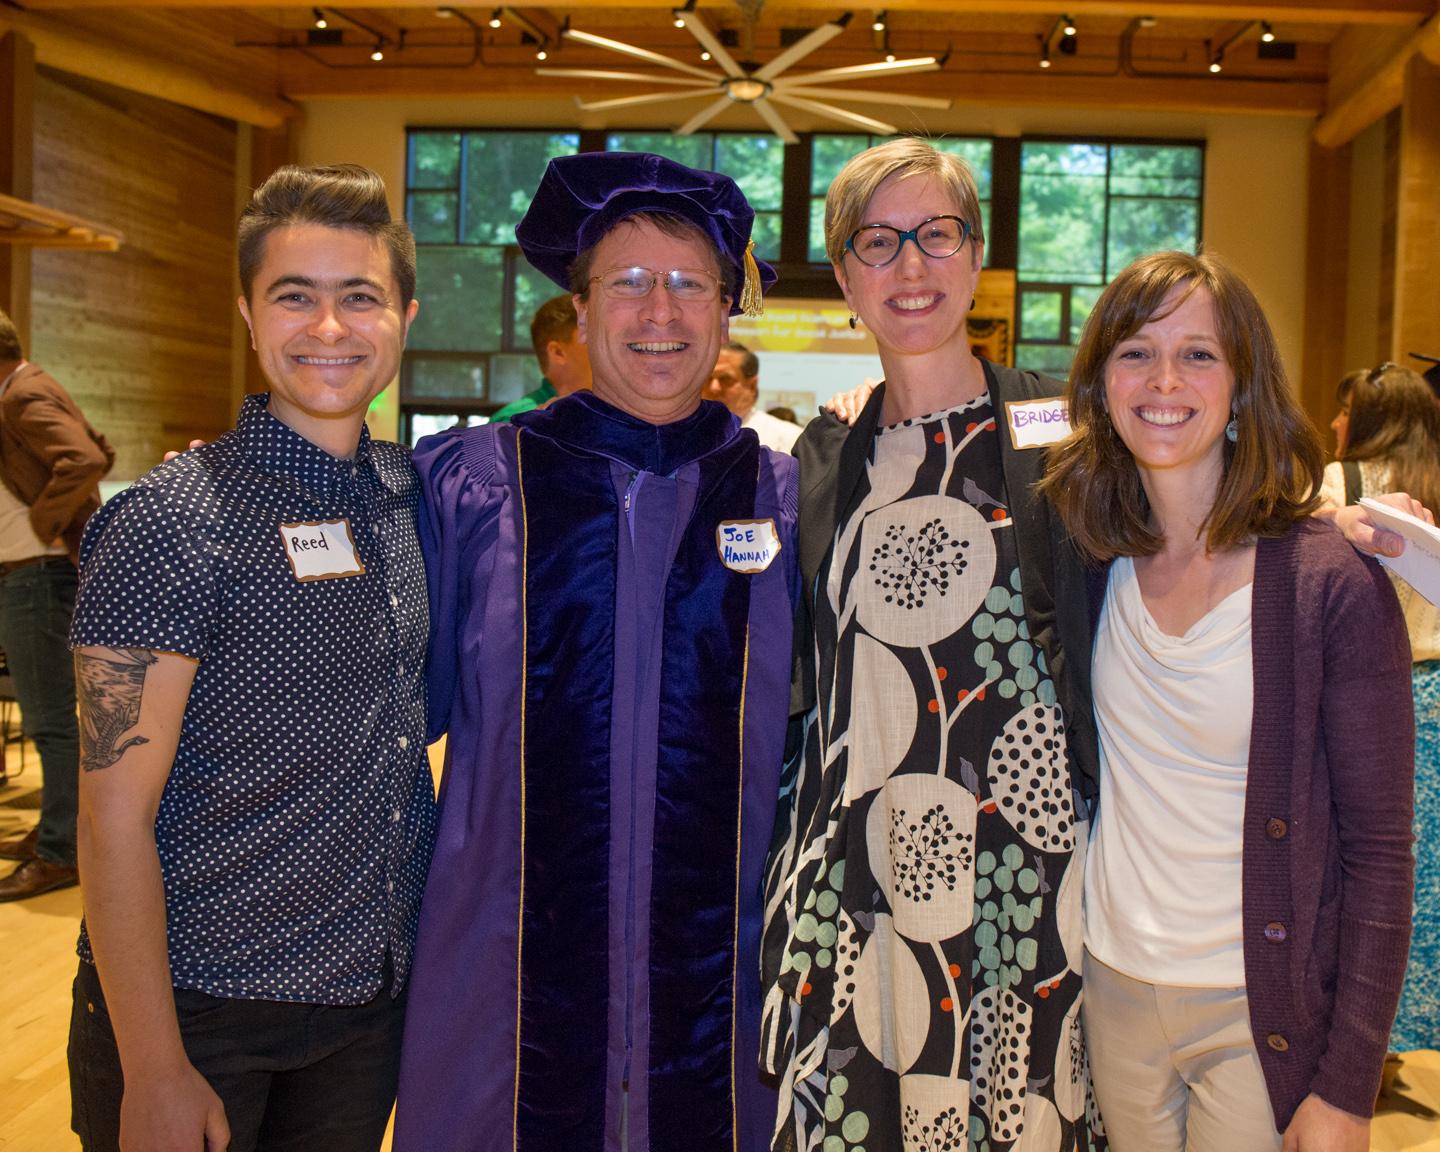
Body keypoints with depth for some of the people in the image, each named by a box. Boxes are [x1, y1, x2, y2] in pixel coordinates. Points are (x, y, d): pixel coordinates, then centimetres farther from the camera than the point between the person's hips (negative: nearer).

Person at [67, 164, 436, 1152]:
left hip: (375, 998, 5)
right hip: (199, 1016, -5)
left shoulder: (410, 495, 2)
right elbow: (116, 815, -15)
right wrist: (153, 1072, -16)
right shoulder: (172, 522, -15)